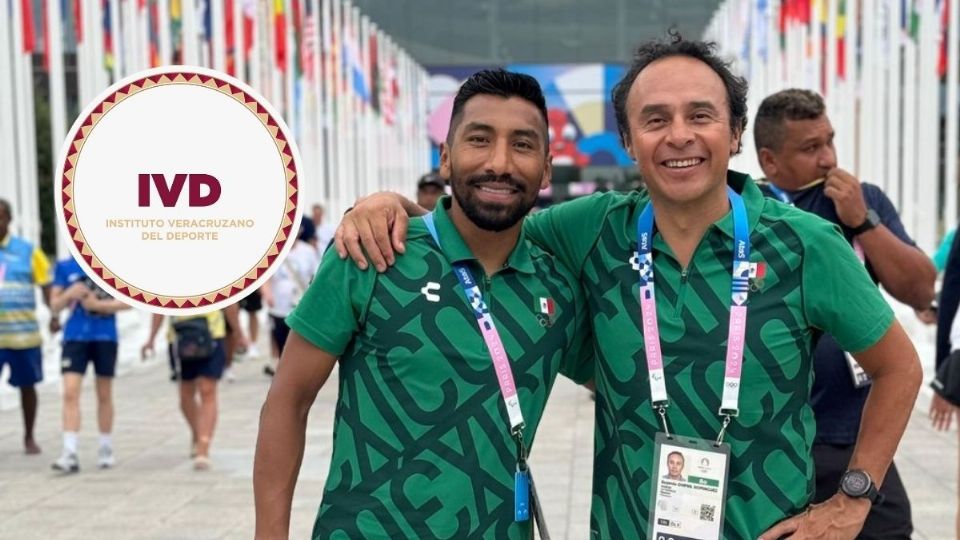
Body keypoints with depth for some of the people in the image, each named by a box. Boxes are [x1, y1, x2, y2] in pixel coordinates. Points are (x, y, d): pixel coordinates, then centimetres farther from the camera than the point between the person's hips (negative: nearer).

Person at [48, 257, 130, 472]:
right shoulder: (64, 267, 5)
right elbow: (54, 306, 6)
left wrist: (98, 304, -15)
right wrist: (69, 294, -14)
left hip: (105, 336, -1)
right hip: (74, 336, 1)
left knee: (104, 395, 10)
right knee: (70, 392, -10)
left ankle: (106, 449, 24)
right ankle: (70, 454, -11)